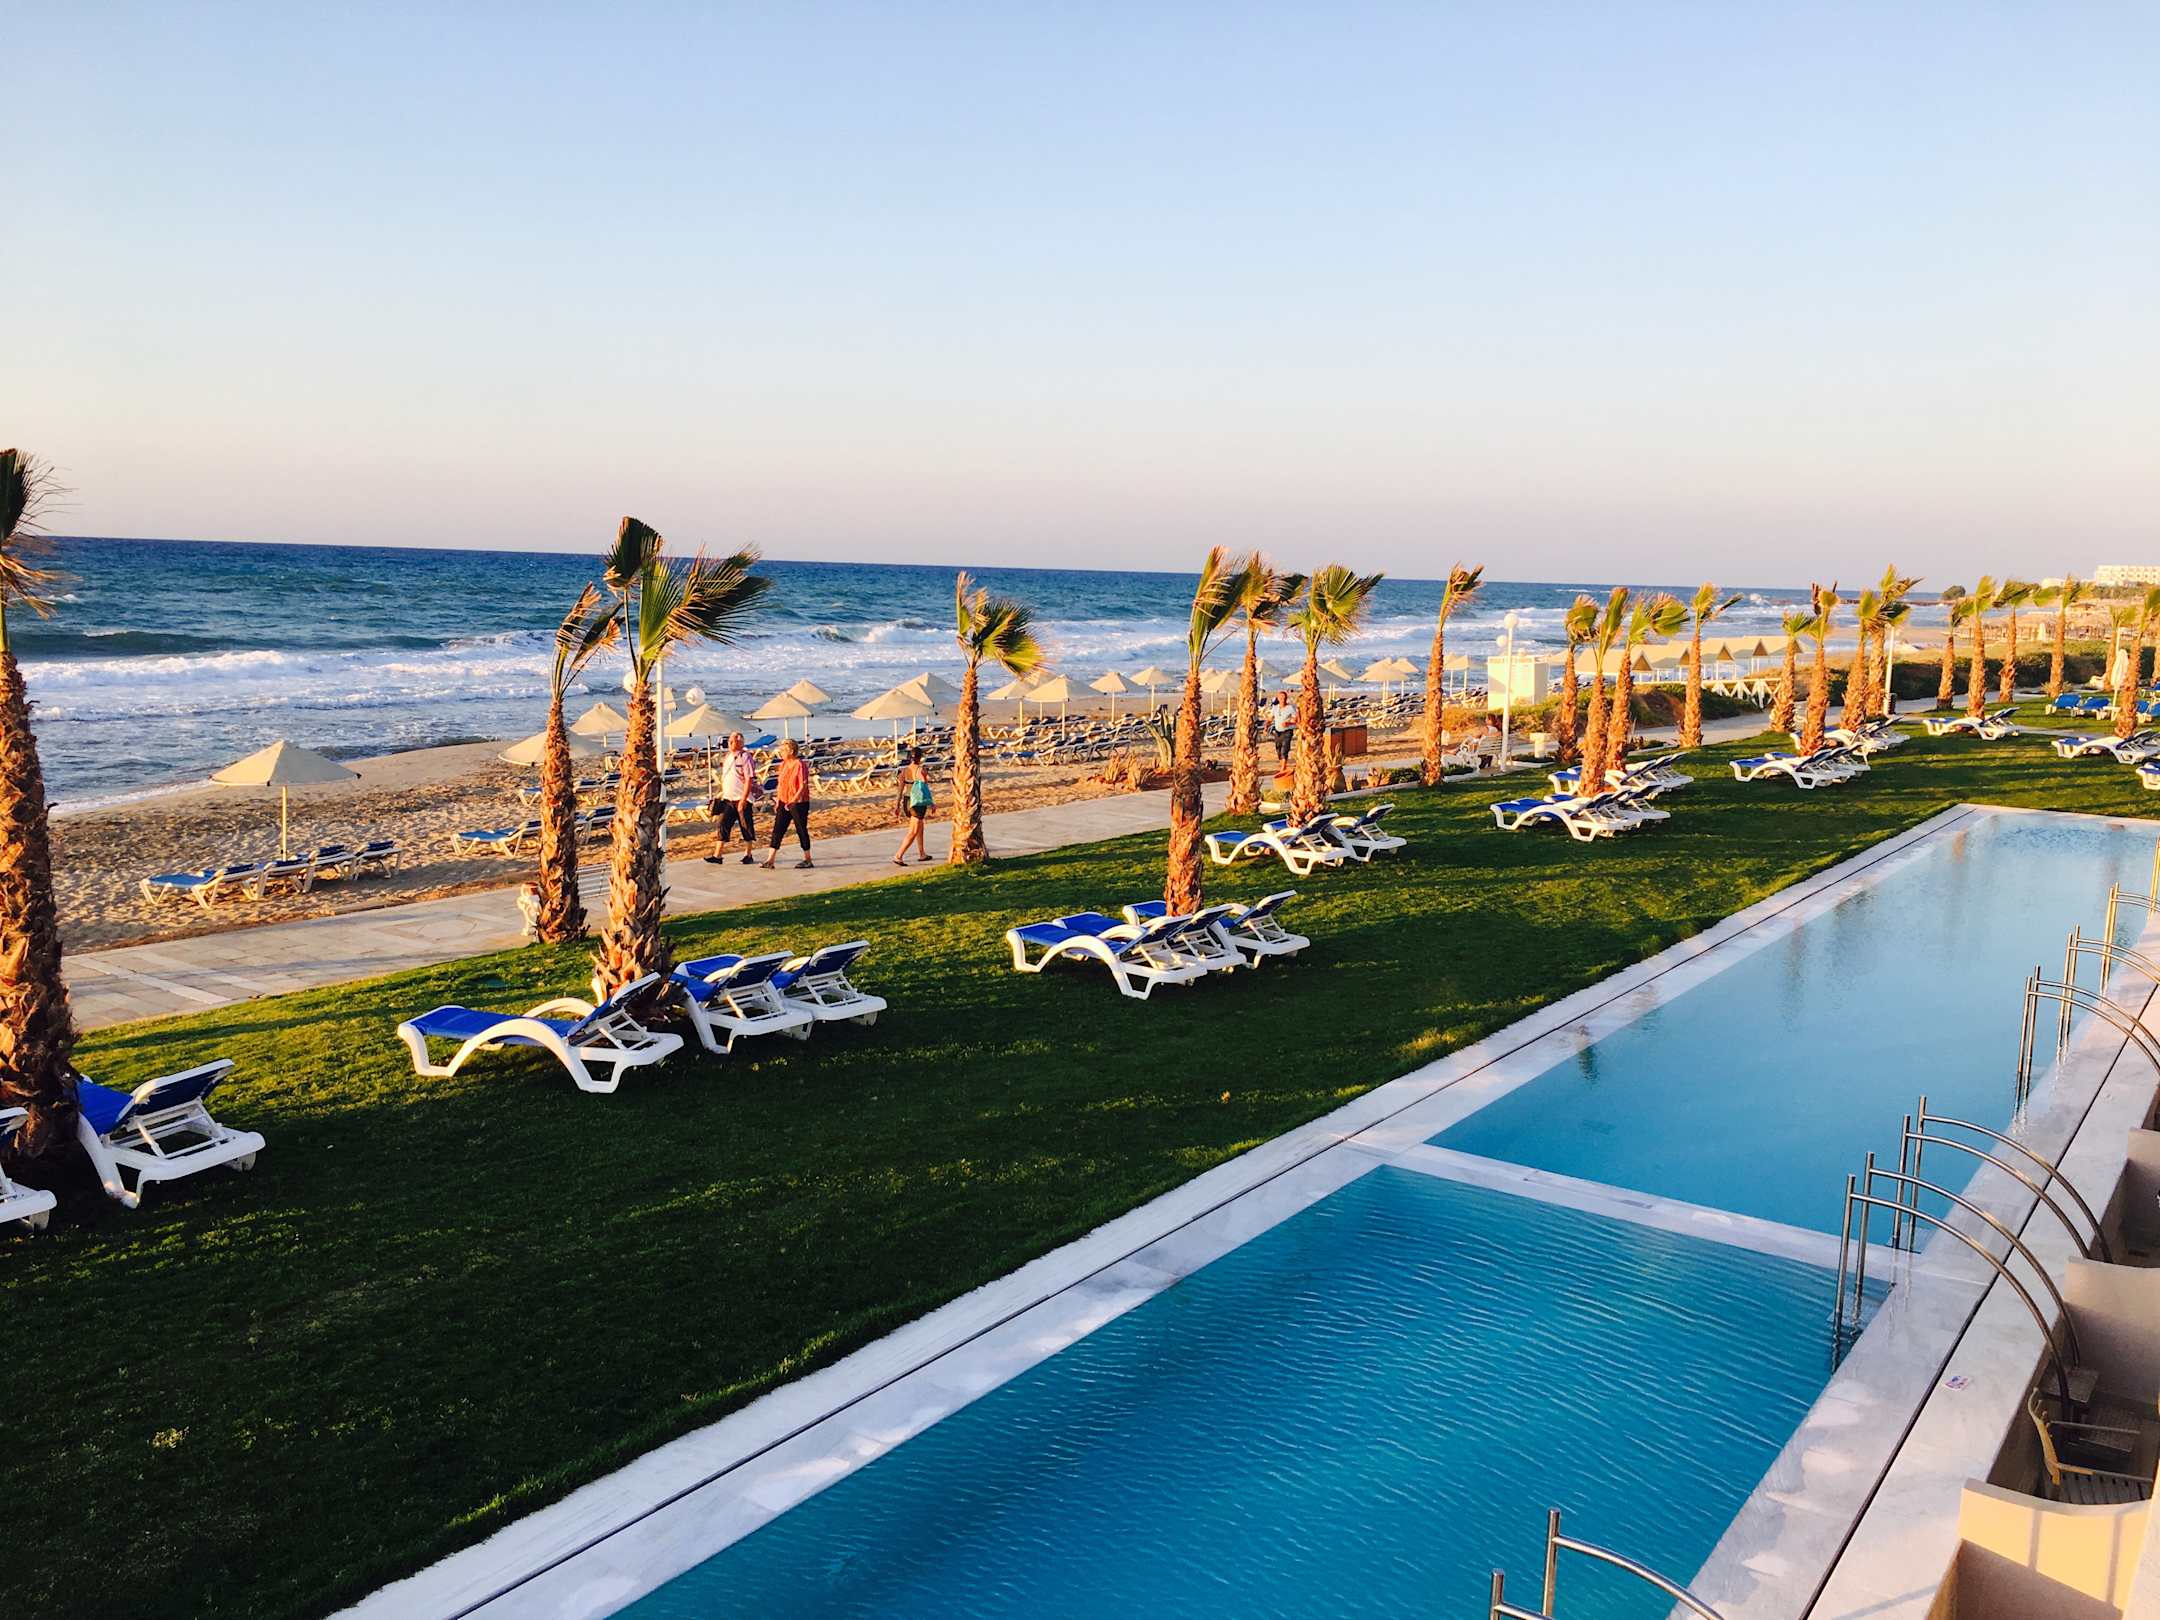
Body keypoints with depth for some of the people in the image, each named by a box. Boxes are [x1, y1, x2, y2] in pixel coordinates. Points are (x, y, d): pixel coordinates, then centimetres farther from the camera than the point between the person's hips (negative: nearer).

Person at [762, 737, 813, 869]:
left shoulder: (800, 765, -14)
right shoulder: (783, 765, 8)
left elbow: (803, 786, -18)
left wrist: (792, 801, -25)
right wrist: (777, 800, 11)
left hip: (799, 803, -7)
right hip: (784, 802, 7)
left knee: (801, 830, 3)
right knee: (777, 830, 1)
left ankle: (807, 860, 16)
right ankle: (770, 860, 0)